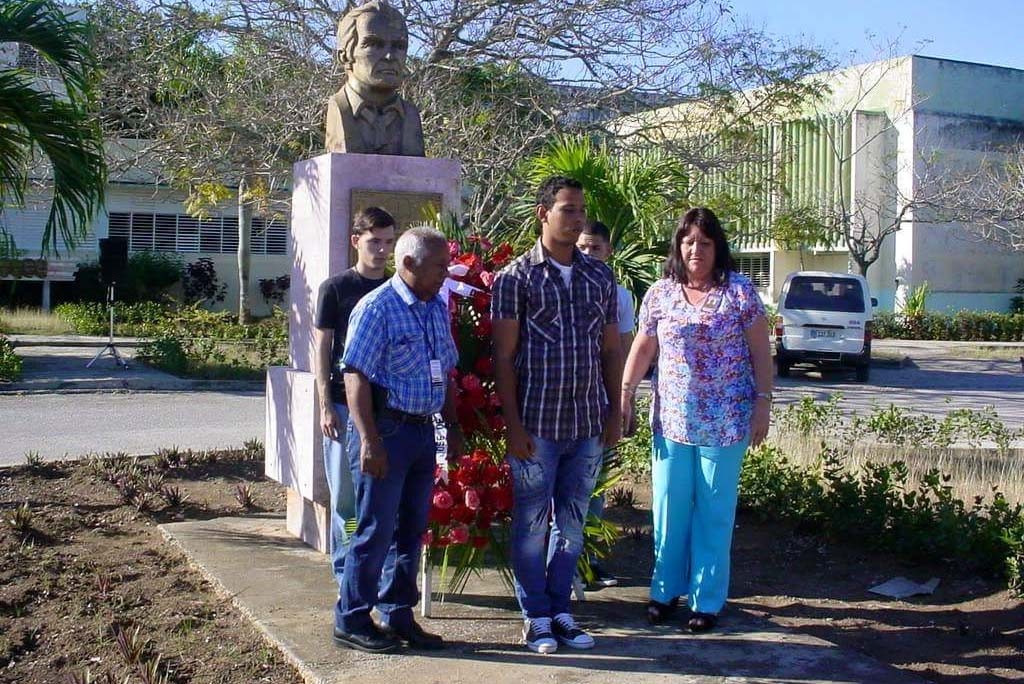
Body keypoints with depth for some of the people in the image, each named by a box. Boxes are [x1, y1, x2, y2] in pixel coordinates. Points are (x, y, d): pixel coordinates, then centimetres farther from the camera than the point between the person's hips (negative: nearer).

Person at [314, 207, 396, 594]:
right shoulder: (336, 289, 1)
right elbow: (322, 349, 0)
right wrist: (326, 406, -6)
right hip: (345, 403, -2)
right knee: (345, 492, 3)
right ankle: (344, 569, 15)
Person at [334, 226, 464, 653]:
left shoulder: (438, 309, 12)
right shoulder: (377, 307, -12)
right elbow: (356, 378, -17)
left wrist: (453, 427, 17)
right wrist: (369, 440, -22)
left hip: (424, 430, 8)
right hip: (386, 428, -8)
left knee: (412, 529, 13)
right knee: (376, 530, -2)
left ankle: (397, 614, 25)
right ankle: (352, 621, 10)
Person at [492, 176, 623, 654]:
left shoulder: (600, 277, 9)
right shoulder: (516, 277, -4)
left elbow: (611, 349, 14)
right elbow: (504, 356, -6)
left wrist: (614, 413, 7)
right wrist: (514, 425, -11)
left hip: (589, 424, 4)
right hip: (537, 424, -4)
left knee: (572, 522, 12)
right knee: (532, 521, 5)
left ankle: (561, 611, 23)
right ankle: (536, 616, 17)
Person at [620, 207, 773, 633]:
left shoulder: (739, 290, -3)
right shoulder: (660, 293, 4)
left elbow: (760, 351, -1)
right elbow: (642, 349, 9)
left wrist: (763, 403, -6)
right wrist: (625, 395, 3)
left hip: (725, 423, -2)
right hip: (671, 419, 2)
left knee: (714, 513, 6)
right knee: (668, 509, 8)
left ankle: (707, 600, 18)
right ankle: (666, 590, 25)